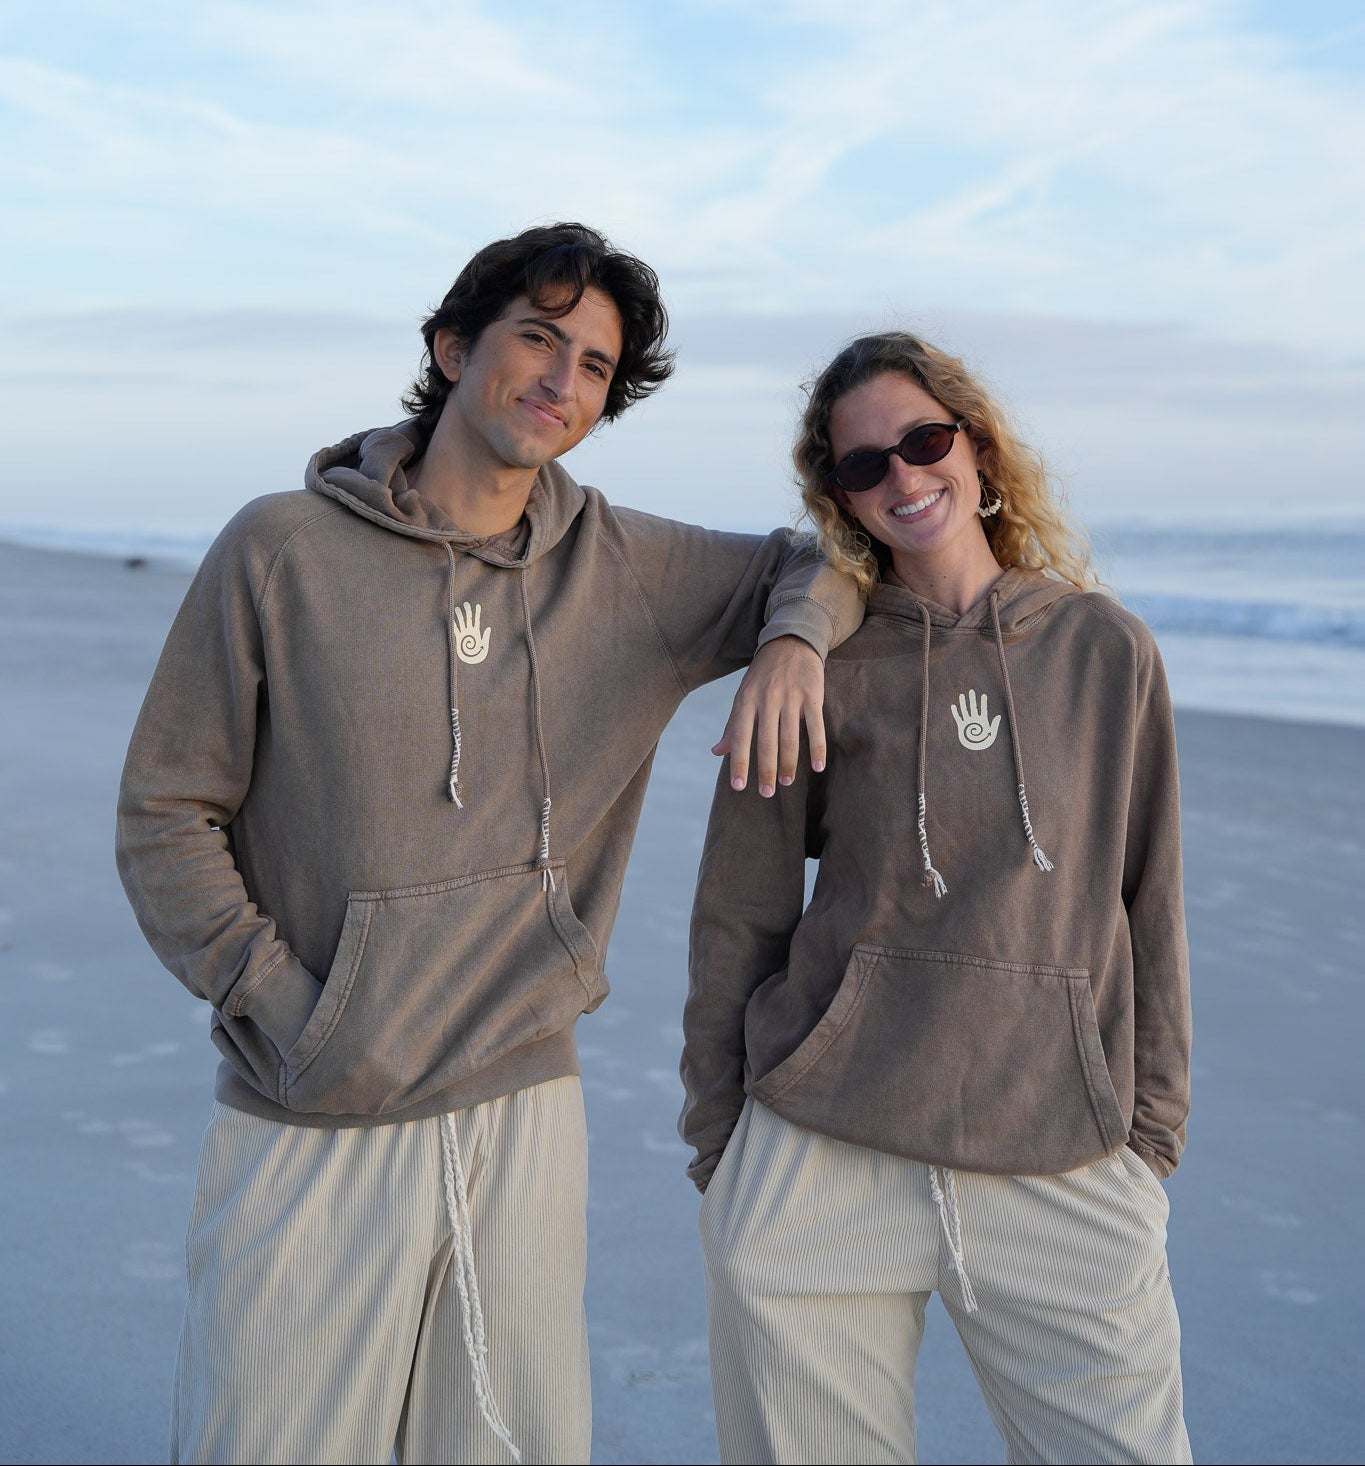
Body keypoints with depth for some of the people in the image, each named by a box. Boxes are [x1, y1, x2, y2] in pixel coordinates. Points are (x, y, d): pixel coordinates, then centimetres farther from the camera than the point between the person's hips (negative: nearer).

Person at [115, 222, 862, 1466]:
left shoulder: (623, 569, 3)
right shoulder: (283, 551, -5)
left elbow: (828, 559, 17)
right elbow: (164, 818, -2)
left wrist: (793, 641, -5)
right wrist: (286, 1011, -10)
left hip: (526, 1114, 3)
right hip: (312, 1131, -3)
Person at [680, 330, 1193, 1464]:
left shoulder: (1107, 649, 3)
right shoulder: (821, 666, 1)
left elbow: (1149, 907, 8)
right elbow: (738, 920, 4)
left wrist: (1152, 1135, 7)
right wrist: (718, 1142, 4)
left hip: (1068, 1177, 1)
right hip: (818, 1171, 0)